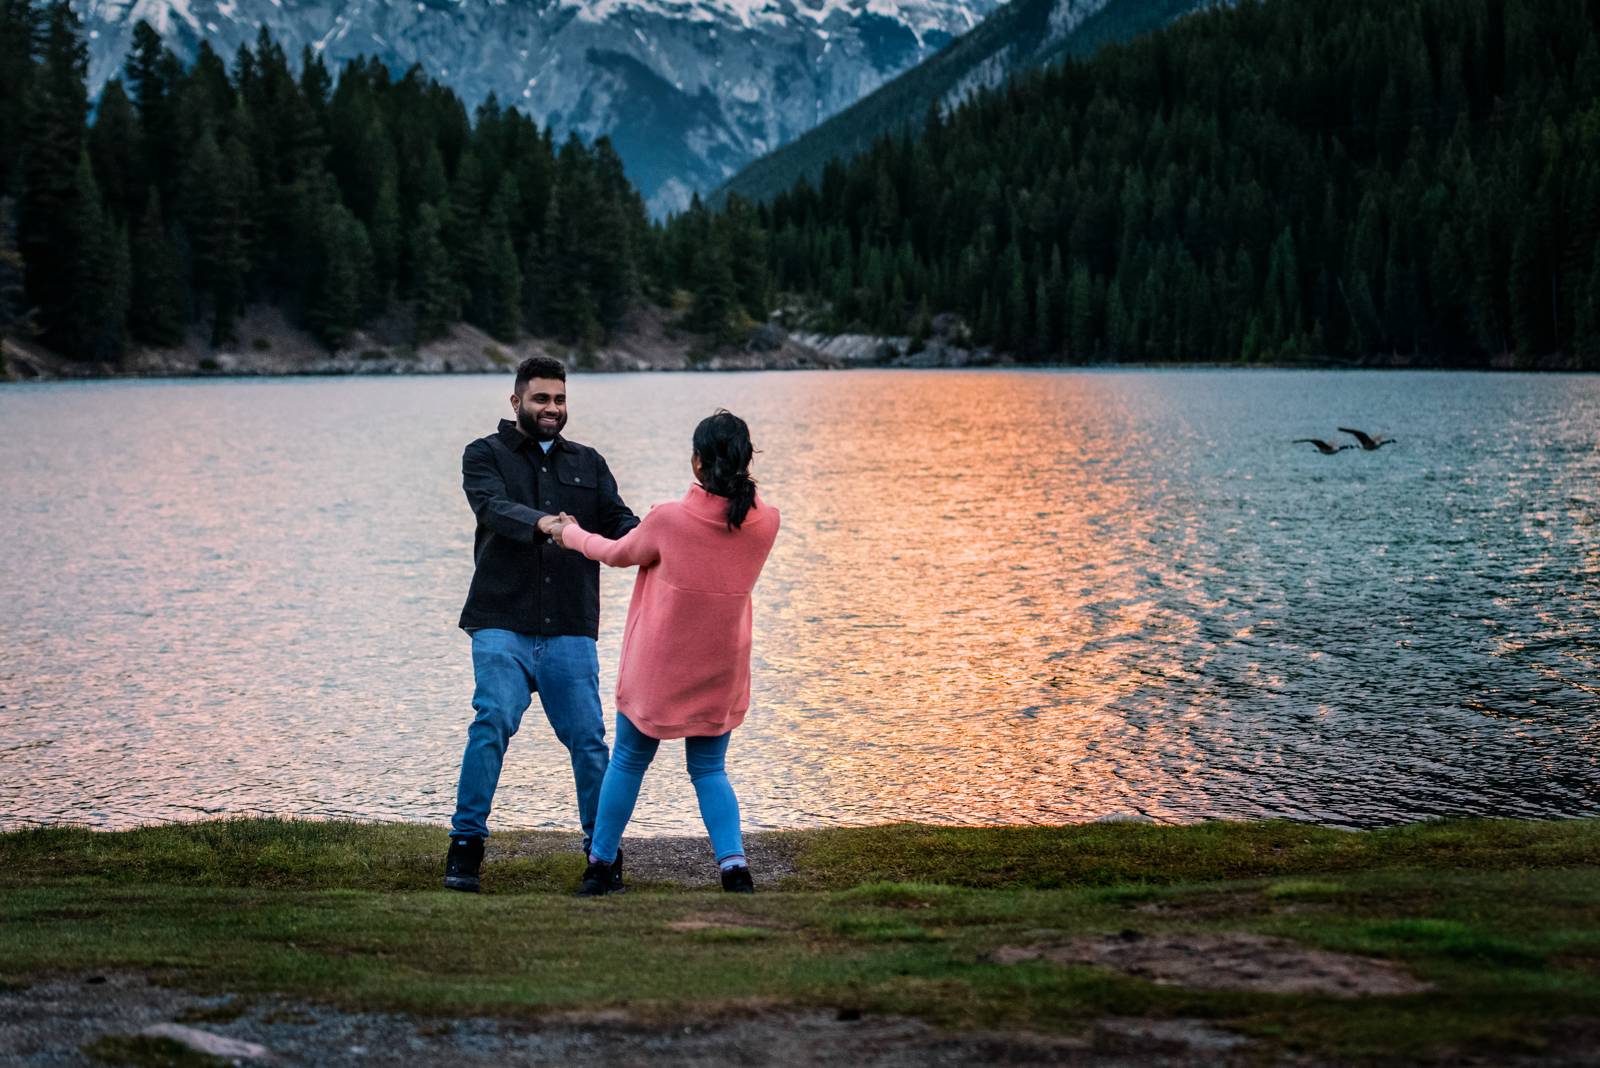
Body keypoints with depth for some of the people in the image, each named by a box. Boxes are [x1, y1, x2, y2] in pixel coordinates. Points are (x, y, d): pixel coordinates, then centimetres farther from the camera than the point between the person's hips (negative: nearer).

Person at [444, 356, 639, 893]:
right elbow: (492, 507, -13)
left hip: (570, 630, 3)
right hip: (502, 624, -3)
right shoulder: (486, 455, 8)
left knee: (588, 737, -3)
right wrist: (540, 522, -34)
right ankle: (466, 844, -7)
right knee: (493, 722, -17)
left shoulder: (588, 463, 19)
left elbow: (618, 520, 6)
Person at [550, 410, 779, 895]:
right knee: (709, 770, 14)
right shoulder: (765, 522, -9)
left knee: (627, 764, 14)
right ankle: (734, 865, -3)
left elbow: (619, 553, 0)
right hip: (720, 672, 3)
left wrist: (572, 534, 21)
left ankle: (601, 865, 23)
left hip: (658, 669, -3)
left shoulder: (669, 519, -18)